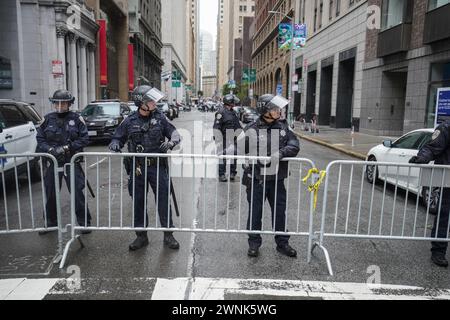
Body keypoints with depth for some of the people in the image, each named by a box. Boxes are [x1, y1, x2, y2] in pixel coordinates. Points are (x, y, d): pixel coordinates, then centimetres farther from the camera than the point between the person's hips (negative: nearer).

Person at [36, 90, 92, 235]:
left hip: (72, 162, -3)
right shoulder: (47, 119, 4)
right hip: (52, 162, 3)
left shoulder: (77, 119, -3)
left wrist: (66, 148, -15)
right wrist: (50, 149, -14)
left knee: (77, 193, -2)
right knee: (50, 194, 13)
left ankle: (84, 222, 14)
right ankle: (51, 222, 32)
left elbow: (84, 139, -7)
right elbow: (40, 139, 4)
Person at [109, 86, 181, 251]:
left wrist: (171, 142, -18)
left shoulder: (159, 118, 0)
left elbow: (174, 133, 3)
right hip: (137, 167, 1)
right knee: (138, 202, 9)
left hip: (157, 166, -1)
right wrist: (115, 144, -14)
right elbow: (118, 138, 9)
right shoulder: (130, 121, 1)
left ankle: (168, 234, 17)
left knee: (163, 200, 3)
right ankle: (141, 236, 24)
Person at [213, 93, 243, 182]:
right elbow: (216, 127, -15)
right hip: (224, 139, -7)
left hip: (232, 139, 7)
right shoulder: (221, 112, -11)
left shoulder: (233, 112, 14)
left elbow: (238, 126, 23)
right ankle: (221, 175, 10)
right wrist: (219, 140, -18)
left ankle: (232, 173, 24)